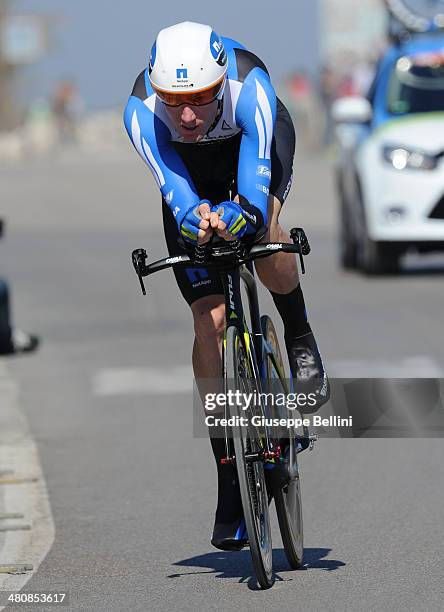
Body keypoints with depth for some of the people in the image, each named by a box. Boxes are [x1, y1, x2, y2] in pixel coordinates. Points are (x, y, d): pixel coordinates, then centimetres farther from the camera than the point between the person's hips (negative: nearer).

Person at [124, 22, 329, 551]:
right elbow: (174, 188, -43)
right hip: (192, 169, 1)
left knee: (261, 227, -38)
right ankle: (229, 480, 0)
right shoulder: (141, 112, -37)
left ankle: (299, 339, -6)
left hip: (256, 142, -1)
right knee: (208, 320, -7)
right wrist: (197, 218, -65)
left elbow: (256, 169, -50)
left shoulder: (249, 85, -41)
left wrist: (241, 214, -70)